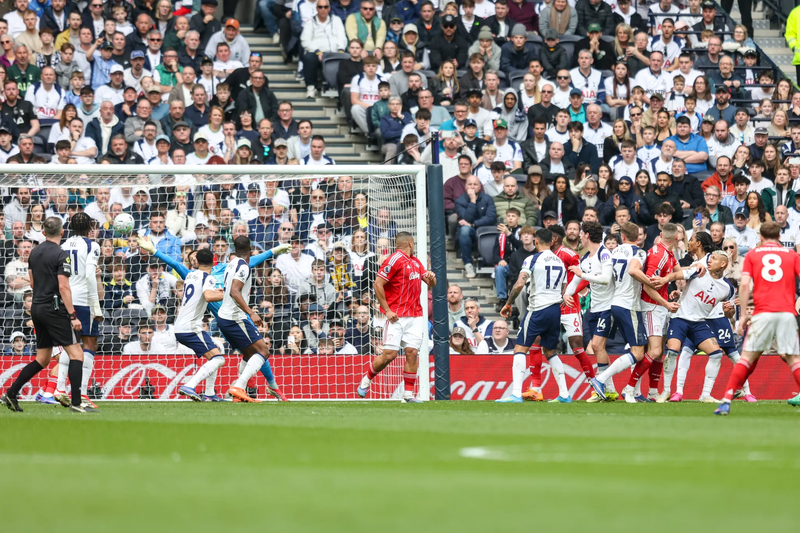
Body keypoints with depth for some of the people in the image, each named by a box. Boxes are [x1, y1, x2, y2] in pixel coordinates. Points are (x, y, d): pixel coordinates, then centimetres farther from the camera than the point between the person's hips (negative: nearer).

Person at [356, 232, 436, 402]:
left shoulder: (416, 262, 17)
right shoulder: (395, 260, -9)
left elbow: (431, 283, 23)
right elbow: (378, 284, -13)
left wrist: (431, 277, -2)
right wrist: (387, 310, -16)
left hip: (415, 316, 6)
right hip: (397, 316, -6)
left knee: (412, 352, -3)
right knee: (390, 354, -10)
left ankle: (408, 395, -1)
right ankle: (366, 380, 13)